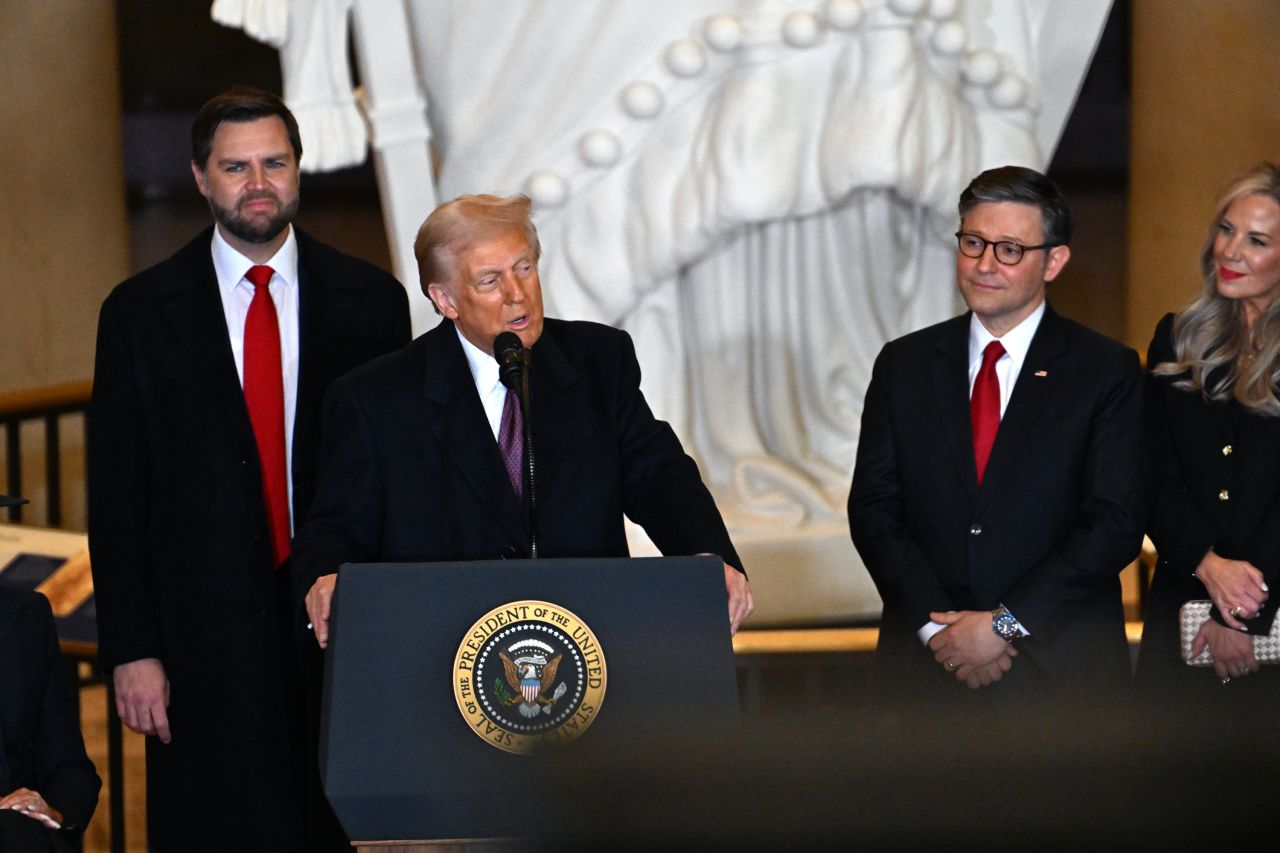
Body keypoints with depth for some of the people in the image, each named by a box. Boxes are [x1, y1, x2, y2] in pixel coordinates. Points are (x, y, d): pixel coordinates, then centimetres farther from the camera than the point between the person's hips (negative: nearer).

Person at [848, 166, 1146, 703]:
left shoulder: (1109, 372, -1)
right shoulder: (904, 365, 8)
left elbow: (1115, 522, -8)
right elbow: (873, 508, 3)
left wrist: (1005, 622, -15)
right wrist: (936, 625, -10)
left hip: (1060, 663, -2)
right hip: (926, 659, 2)